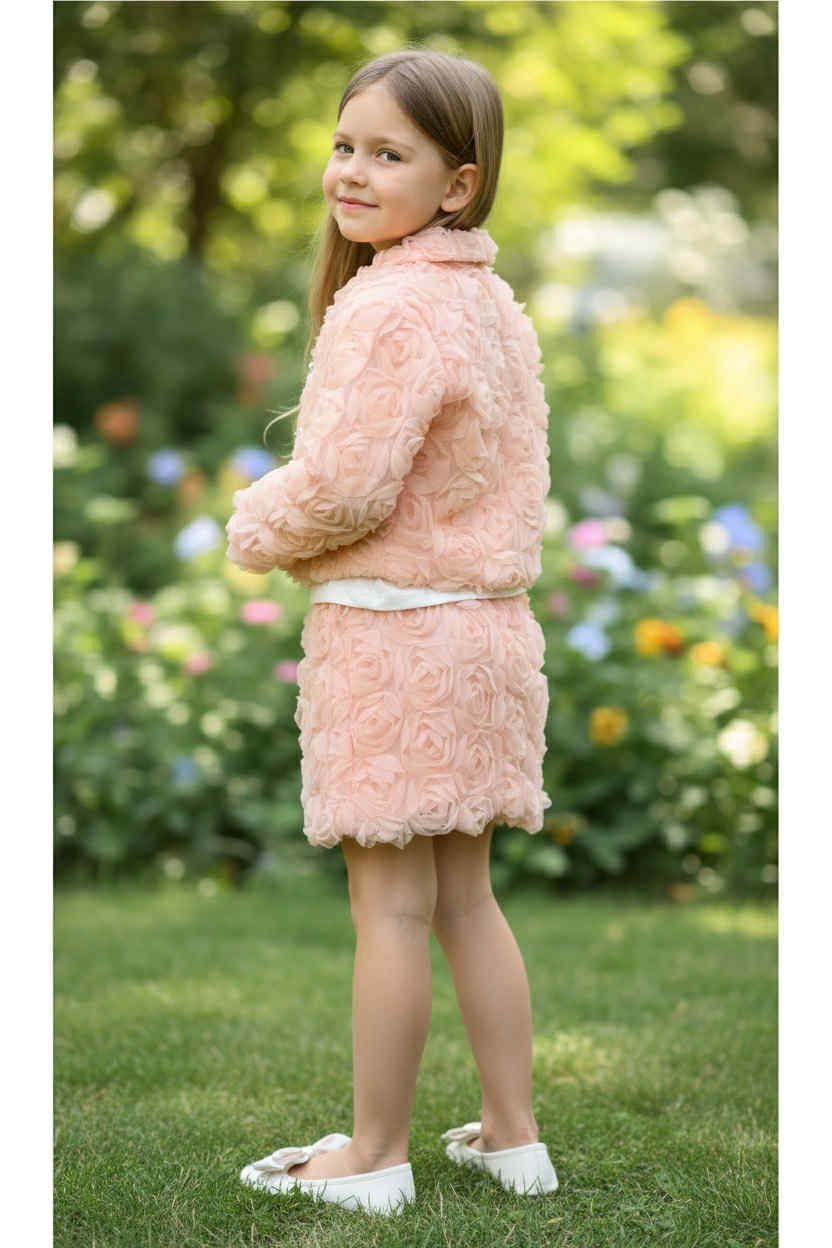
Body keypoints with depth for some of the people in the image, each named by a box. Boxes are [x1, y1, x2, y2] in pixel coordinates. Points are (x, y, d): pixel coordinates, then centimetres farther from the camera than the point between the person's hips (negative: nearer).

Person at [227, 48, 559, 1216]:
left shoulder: (392, 308, -18)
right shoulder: (493, 303, 11)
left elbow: (344, 487, -21)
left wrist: (254, 529, -1)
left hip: (389, 630, -9)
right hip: (485, 618, 9)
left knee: (389, 902, 0)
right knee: (464, 894, 15)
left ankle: (375, 1155, 10)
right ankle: (513, 1134, 22)